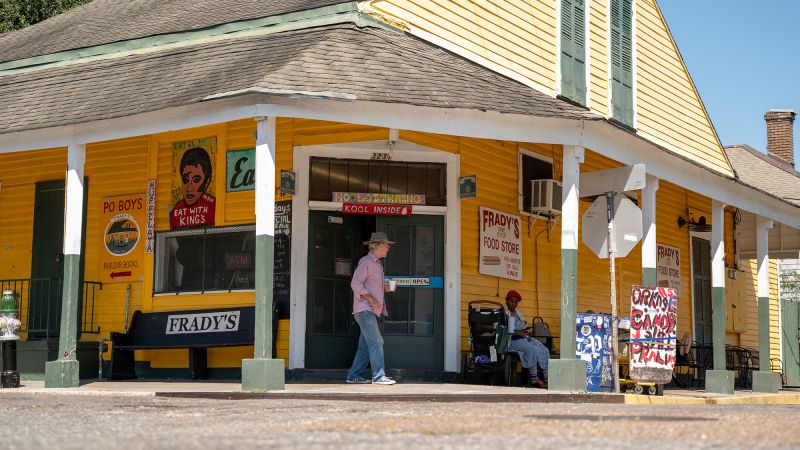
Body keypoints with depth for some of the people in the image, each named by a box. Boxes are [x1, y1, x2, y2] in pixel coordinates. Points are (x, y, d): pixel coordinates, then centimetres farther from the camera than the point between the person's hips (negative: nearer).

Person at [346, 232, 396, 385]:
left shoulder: (377, 264, 21)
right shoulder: (365, 261, -8)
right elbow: (356, 283, -16)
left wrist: (385, 288, 9)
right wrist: (372, 299, -22)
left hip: (372, 310, 9)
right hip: (364, 309, -9)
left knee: (365, 345, 8)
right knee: (376, 342, -14)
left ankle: (354, 376, 12)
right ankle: (379, 376, -17)